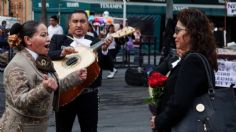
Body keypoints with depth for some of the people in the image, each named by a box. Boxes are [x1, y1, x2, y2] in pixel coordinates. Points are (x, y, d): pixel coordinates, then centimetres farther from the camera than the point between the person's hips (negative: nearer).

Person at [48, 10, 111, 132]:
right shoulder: (58, 39, 4)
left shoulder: (96, 42, 5)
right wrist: (62, 53, -27)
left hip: (88, 94, 1)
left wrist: (104, 50, -21)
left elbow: (107, 65, -3)